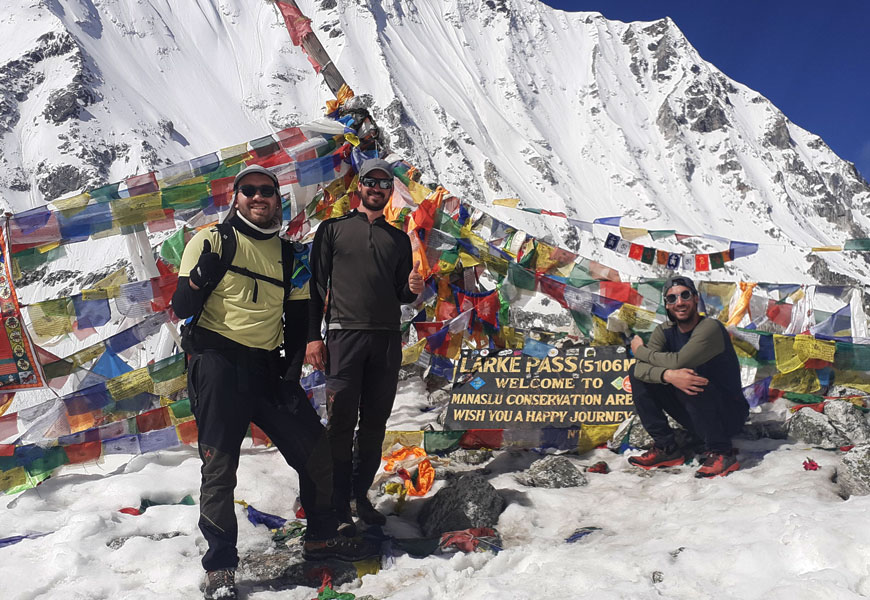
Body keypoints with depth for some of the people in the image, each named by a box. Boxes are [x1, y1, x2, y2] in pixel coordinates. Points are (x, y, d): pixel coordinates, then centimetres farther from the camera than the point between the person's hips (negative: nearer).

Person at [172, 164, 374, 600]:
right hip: (218, 363, -5)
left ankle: (320, 536, 27)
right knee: (220, 468, -4)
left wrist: (292, 364, 5)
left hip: (266, 367, 5)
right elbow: (181, 309, -6)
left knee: (315, 449, 6)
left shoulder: (287, 254, 12)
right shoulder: (213, 240, -1)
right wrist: (201, 276, -25)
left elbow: (299, 318, 18)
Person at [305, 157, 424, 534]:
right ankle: (340, 506, 2)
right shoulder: (334, 229, 8)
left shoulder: (399, 239, 18)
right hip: (344, 334, -3)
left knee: (375, 424, 7)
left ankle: (361, 495, 18)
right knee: (342, 422, -5)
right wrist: (313, 336, -6)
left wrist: (413, 289, -4)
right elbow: (316, 284, 3)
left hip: (388, 338, 4)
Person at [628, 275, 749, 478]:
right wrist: (668, 375, -38)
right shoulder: (664, 331, -1)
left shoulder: (710, 328, -20)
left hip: (729, 414, -6)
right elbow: (642, 367, -16)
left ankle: (721, 453, -19)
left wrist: (641, 350, -15)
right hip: (695, 417, 6)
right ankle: (667, 448, -3)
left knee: (690, 375, -34)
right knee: (637, 374, -6)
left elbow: (678, 361, -33)